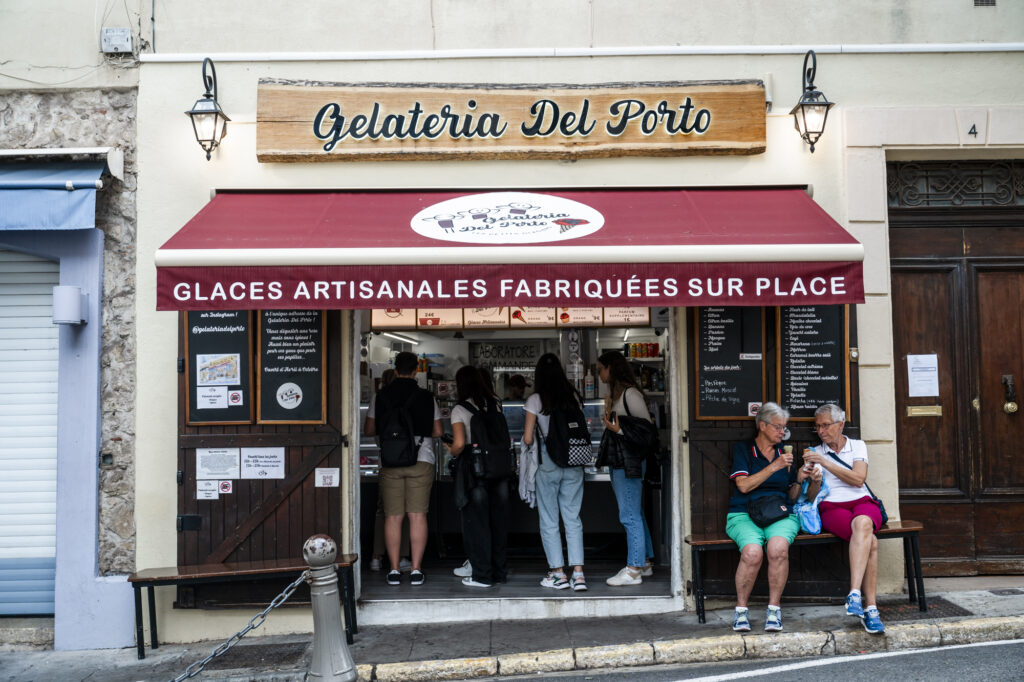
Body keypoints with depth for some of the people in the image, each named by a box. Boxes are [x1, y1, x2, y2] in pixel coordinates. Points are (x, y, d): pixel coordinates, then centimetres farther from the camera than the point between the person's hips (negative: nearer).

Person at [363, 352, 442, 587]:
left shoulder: (381, 396, 3)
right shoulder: (427, 397, 2)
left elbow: (370, 430, 8)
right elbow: (438, 431, 5)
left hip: (390, 462, 0)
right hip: (421, 460, 0)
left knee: (393, 517, 4)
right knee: (417, 516, 2)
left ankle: (394, 570, 7)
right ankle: (416, 570, 3)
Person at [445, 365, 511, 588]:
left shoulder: (460, 410, -8)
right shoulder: (495, 404, 6)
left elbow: (459, 444, -15)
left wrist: (453, 452, 4)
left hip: (473, 469, -5)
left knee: (476, 521, 4)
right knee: (498, 519, 12)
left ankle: (482, 575, 8)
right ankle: (500, 571, 21)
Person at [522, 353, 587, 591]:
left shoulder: (535, 400, -6)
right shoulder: (573, 396, 3)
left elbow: (528, 439, -6)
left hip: (547, 464, -3)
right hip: (574, 463, 3)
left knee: (549, 521, 8)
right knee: (573, 518, 8)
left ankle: (559, 574, 11)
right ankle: (578, 574, 2)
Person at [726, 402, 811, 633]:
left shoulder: (784, 453, 20)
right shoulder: (742, 449, 8)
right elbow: (744, 485, -6)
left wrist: (799, 480, 2)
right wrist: (774, 467, -9)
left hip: (780, 515, 3)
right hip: (744, 515, -2)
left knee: (778, 547, -34)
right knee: (752, 552, -34)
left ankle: (774, 608, -17)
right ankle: (741, 609, -12)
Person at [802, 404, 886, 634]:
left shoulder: (858, 446, 15)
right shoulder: (815, 453, 15)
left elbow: (858, 479, -4)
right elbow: (812, 496, 7)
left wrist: (825, 462, -10)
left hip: (862, 503, 1)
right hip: (832, 507, -1)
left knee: (862, 523, -39)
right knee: (871, 541, -34)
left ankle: (854, 594, -44)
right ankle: (870, 607, -37)